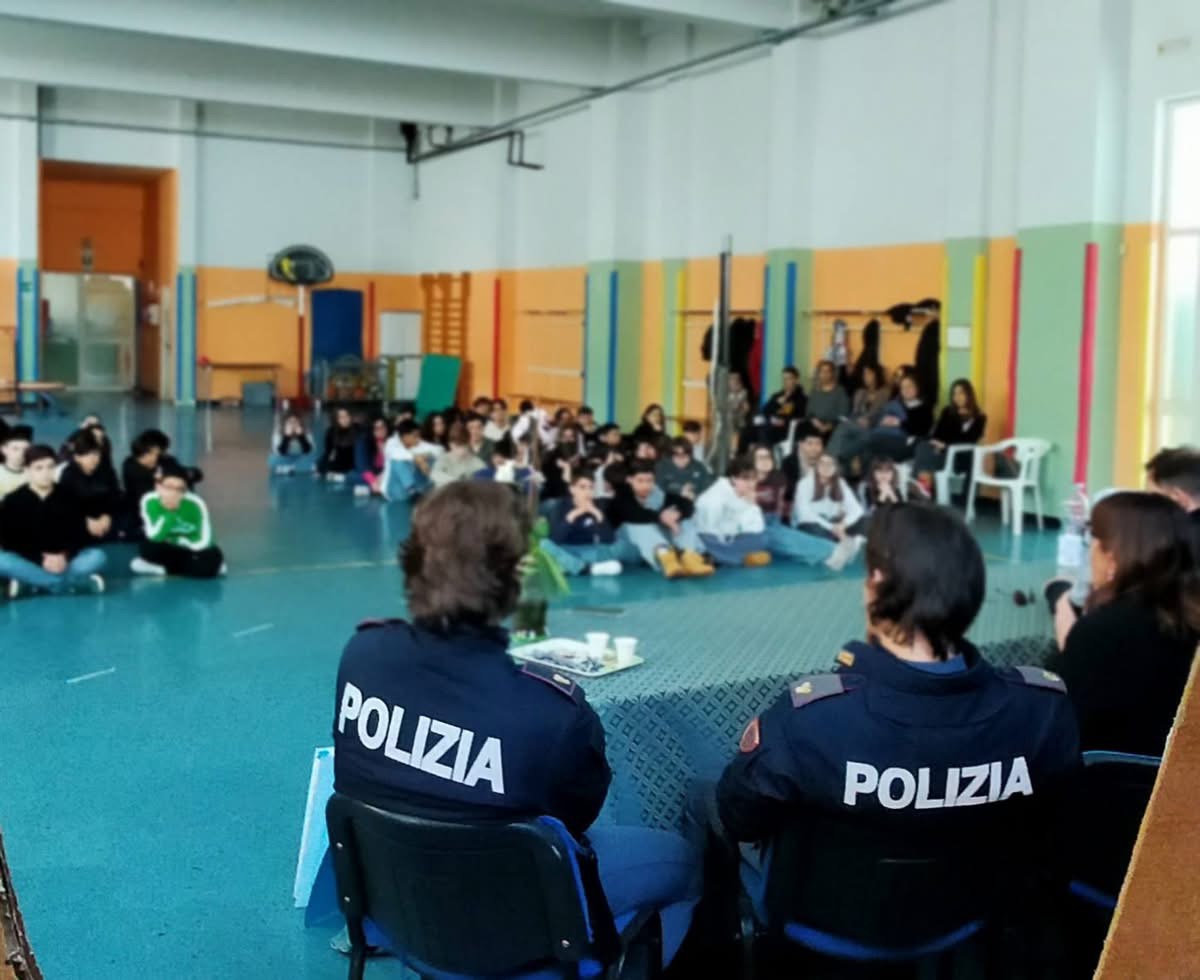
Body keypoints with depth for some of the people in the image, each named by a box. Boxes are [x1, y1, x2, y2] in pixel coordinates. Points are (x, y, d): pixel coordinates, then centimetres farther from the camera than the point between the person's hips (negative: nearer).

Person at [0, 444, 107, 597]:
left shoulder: (68, 497, 2)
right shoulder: (13, 501, -2)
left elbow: (80, 534, 1)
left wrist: (64, 556, -19)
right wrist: (41, 558, -19)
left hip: (64, 561, 1)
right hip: (30, 561, -1)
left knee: (97, 556, -24)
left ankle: (30, 584, -24)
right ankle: (75, 582, -28)